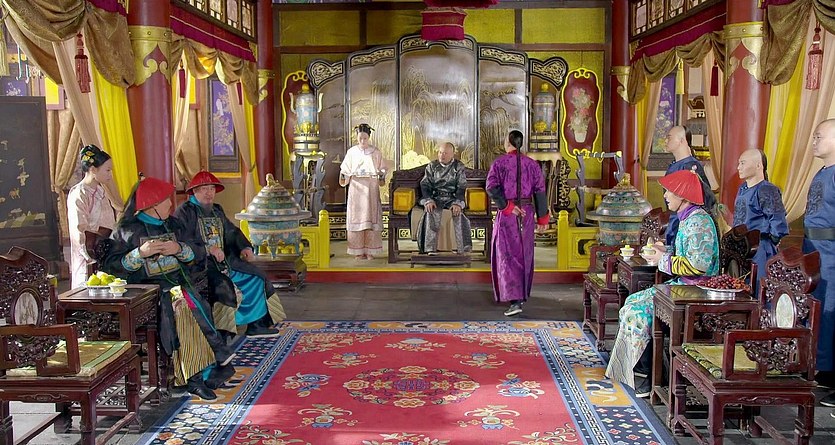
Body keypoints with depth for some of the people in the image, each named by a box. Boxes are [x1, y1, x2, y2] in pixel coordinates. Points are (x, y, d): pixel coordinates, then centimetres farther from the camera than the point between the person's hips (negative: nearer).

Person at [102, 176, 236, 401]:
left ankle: (195, 376, -27)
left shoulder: (173, 224, 21)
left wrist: (179, 249, -6)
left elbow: (199, 251, 14)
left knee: (186, 305, -29)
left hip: (183, 281, 4)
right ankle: (220, 355, -23)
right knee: (189, 300, -32)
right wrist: (141, 253, -13)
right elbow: (110, 264, -1)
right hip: (151, 288, -4)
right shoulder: (127, 230, 8)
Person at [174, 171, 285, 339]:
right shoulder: (184, 212, -6)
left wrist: (245, 248, 3)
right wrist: (208, 249, -25)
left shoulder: (217, 210, 20)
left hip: (223, 261, 9)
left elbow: (232, 232, 23)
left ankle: (255, 324, 11)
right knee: (222, 286, -34)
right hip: (199, 264, -8)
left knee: (256, 278, 5)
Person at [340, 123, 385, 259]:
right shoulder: (352, 152, 6)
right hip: (356, 188, 0)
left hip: (371, 188, 0)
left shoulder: (376, 152, 5)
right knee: (356, 217, -2)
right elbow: (346, 170, 8)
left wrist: (381, 176, -12)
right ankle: (358, 251, 3)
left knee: (371, 216, -2)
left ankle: (370, 251, 3)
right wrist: (342, 176, -12)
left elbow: (381, 170, 8)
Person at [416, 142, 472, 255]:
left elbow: (461, 187, -2)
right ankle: (431, 248, -35)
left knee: (458, 214, -33)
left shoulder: (459, 166, 5)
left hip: (452, 198, -1)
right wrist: (428, 200, -16)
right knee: (431, 213, -32)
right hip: (436, 198, 1)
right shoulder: (431, 166, 10)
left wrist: (457, 203, -19)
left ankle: (463, 248, -31)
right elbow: (425, 185, 3)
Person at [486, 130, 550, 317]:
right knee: (524, 254, 15)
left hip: (506, 215, -3)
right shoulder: (532, 164, 3)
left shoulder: (499, 163, -5)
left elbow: (492, 187, -17)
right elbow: (540, 191, 1)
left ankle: (515, 301, -15)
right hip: (526, 212, 3)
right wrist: (542, 218, 6)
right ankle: (522, 294, 28)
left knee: (507, 254, -3)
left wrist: (507, 207, -15)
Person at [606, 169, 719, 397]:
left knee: (638, 312, -17)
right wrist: (666, 251, 9)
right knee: (632, 302, 8)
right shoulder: (688, 218, 13)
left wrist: (664, 260, -16)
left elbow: (698, 264, -26)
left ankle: (654, 375, -4)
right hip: (682, 285, 11)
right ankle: (644, 365, 11)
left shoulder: (699, 221, -18)